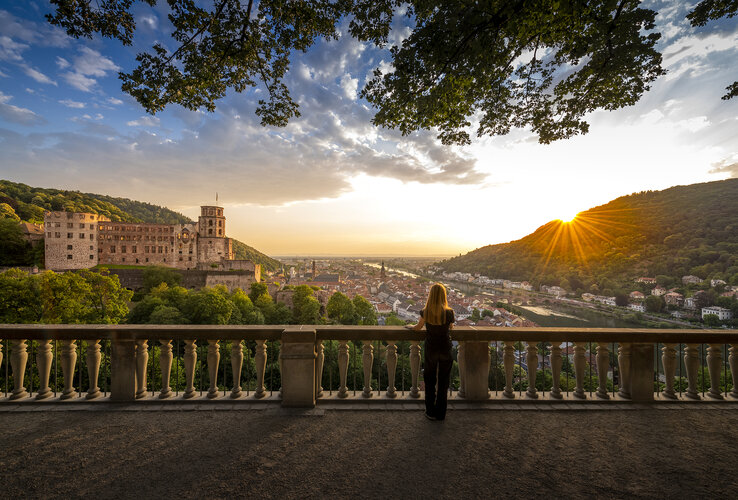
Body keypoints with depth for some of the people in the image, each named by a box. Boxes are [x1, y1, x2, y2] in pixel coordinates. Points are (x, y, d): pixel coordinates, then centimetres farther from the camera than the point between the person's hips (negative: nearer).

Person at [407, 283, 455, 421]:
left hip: (430, 349, 0)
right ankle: (441, 413, 26)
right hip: (445, 350, 0)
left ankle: (431, 412, 25)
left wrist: (410, 327, 24)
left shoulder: (426, 312, -13)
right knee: (443, 382, 15)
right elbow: (451, 328, 5)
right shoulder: (449, 312, -14)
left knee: (430, 381, 16)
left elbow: (418, 328, 3)